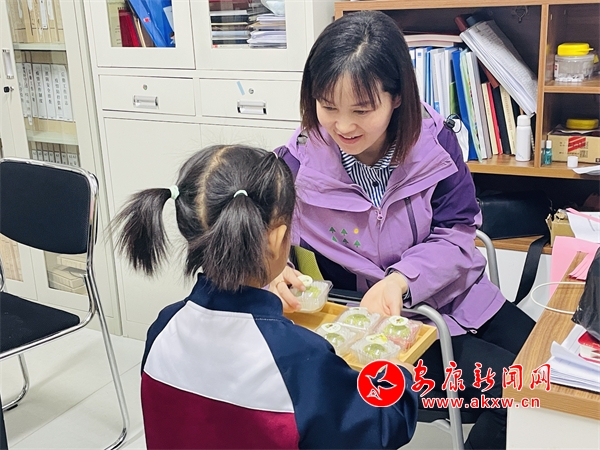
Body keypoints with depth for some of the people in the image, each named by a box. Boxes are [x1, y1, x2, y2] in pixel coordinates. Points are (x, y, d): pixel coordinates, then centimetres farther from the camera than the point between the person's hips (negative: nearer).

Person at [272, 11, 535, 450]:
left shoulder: (433, 141, -13)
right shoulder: (296, 164, -18)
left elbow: (456, 237, -9)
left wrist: (401, 279, -28)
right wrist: (274, 274, -32)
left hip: (453, 296, 4)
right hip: (371, 319, -4)